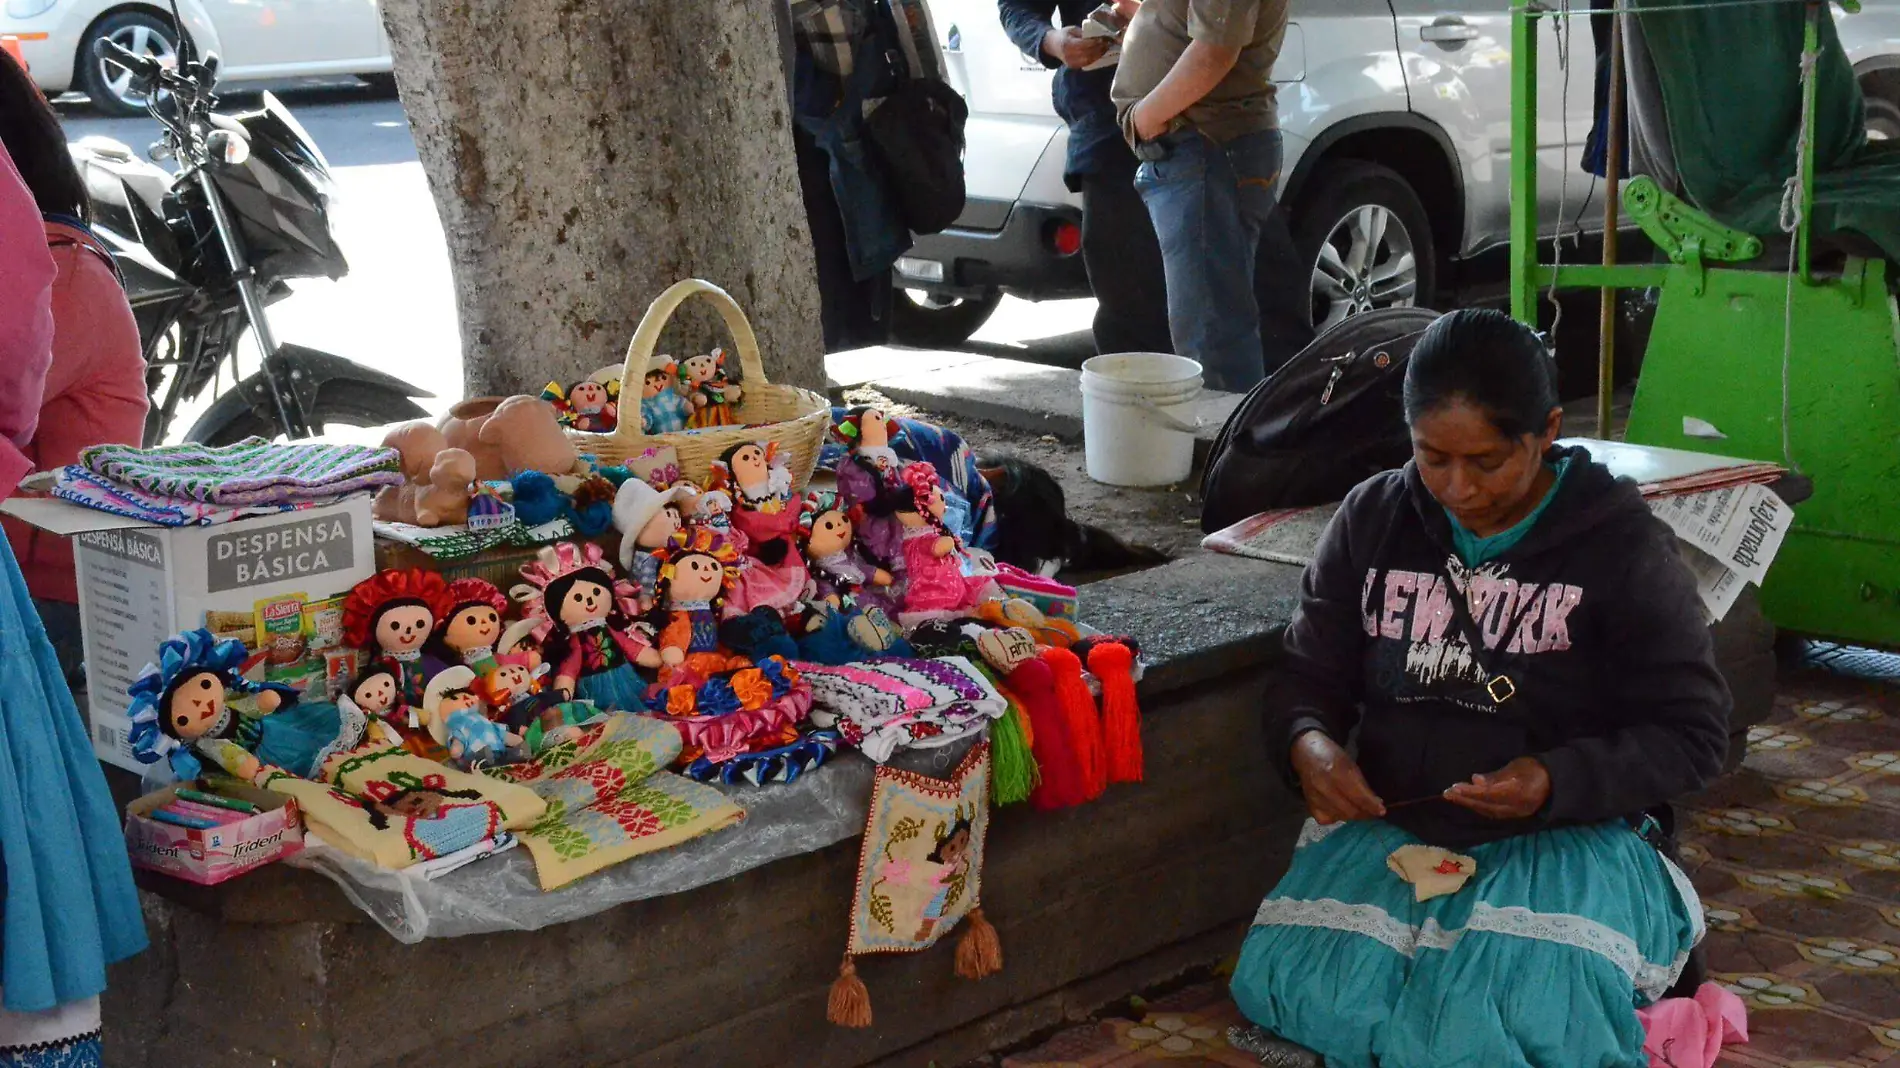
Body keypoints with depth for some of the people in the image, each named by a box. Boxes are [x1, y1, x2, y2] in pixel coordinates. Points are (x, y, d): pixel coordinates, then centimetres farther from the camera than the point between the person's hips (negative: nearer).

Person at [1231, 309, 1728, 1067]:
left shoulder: (1623, 544, -6)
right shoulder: (1370, 521, 4)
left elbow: (1691, 735, -4)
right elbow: (1309, 676, 10)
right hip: (1391, 826, 4)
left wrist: (1560, 781, -22)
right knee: (1293, 986, -26)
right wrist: (1308, 744, -15)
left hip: (1568, 835, -3)